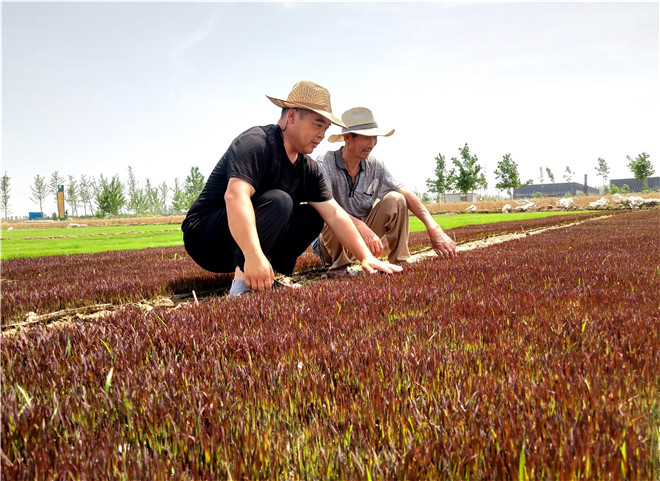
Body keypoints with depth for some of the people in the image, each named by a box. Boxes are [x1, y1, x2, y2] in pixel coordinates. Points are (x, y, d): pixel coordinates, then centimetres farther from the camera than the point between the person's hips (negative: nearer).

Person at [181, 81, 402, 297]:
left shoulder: (308, 168, 4)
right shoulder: (255, 143, -20)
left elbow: (334, 214, 1)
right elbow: (235, 196, -36)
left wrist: (367, 257, -9)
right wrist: (253, 256, -48)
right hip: (204, 238, -8)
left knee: (311, 216, -1)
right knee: (277, 201, -28)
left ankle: (271, 277, -11)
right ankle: (243, 285, -33)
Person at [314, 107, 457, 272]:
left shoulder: (375, 166, -3)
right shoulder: (325, 163, -17)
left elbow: (407, 196, -12)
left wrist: (434, 229, -27)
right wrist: (361, 227, -49)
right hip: (330, 242, -4)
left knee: (395, 199, -15)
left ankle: (400, 264, -11)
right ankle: (337, 268, -11)